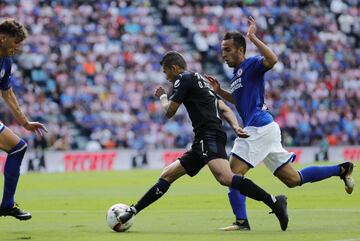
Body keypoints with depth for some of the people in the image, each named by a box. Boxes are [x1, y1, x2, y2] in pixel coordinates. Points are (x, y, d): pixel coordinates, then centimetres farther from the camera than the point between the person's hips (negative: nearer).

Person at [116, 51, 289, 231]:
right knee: (167, 175, 15)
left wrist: (162, 97, 23)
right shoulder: (200, 80, 29)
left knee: (225, 177, -31)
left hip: (209, 137, -11)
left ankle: (274, 202, -38)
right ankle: (133, 211, 21)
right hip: (202, 142, 11)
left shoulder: (184, 79, 0)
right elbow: (225, 109, 23)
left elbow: (169, 112, 2)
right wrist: (236, 127, 7)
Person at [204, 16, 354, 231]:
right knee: (293, 179, 12)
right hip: (264, 128, 10)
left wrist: (253, 37, -28)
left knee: (234, 173, -12)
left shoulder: (251, 64, -7)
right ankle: (341, 170, 19)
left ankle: (241, 221, -13)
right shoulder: (236, 73, 21)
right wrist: (219, 91, 23)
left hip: (259, 128, -10)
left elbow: (272, 59, -29)